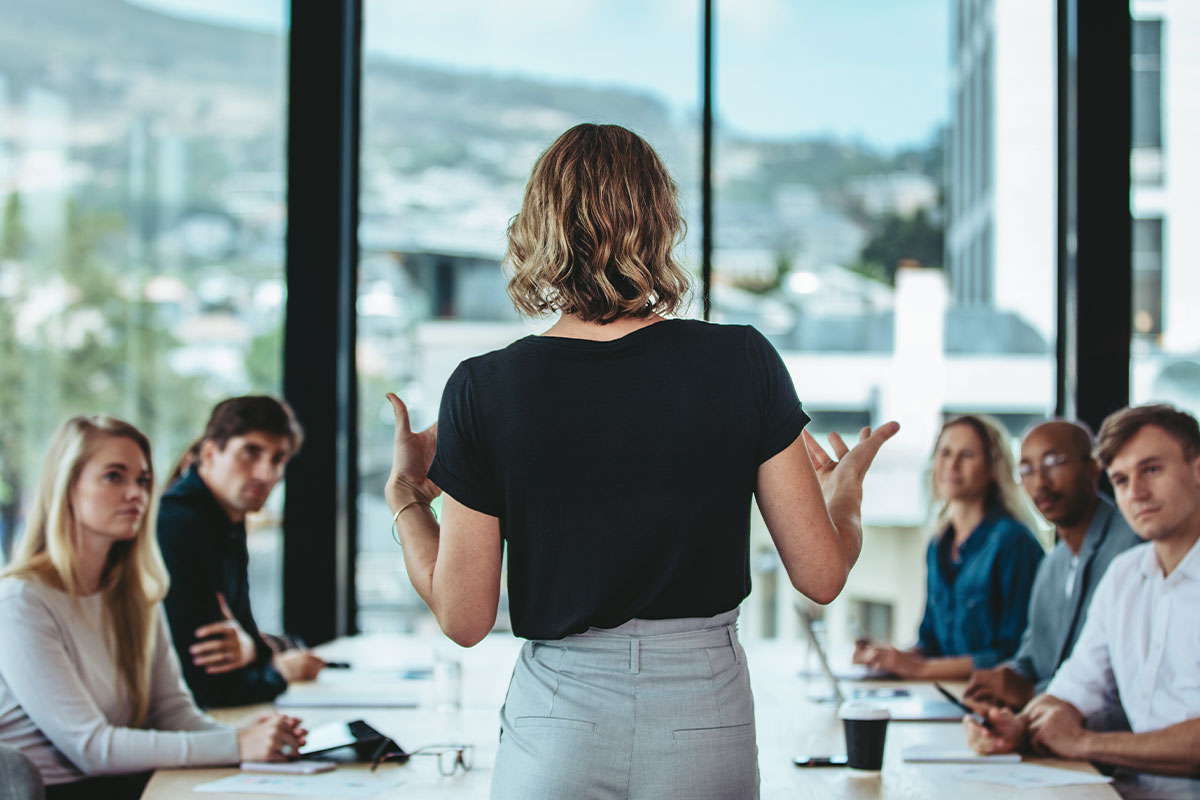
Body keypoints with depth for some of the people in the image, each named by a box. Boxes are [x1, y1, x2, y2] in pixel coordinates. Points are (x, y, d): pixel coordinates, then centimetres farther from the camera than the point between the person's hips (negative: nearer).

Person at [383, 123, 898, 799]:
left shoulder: (485, 389, -9)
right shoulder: (744, 363, -7)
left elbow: (464, 618, -4)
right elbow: (822, 576, -3)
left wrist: (405, 494, 13)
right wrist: (846, 488, 19)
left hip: (557, 733, 0)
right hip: (708, 724, 1)